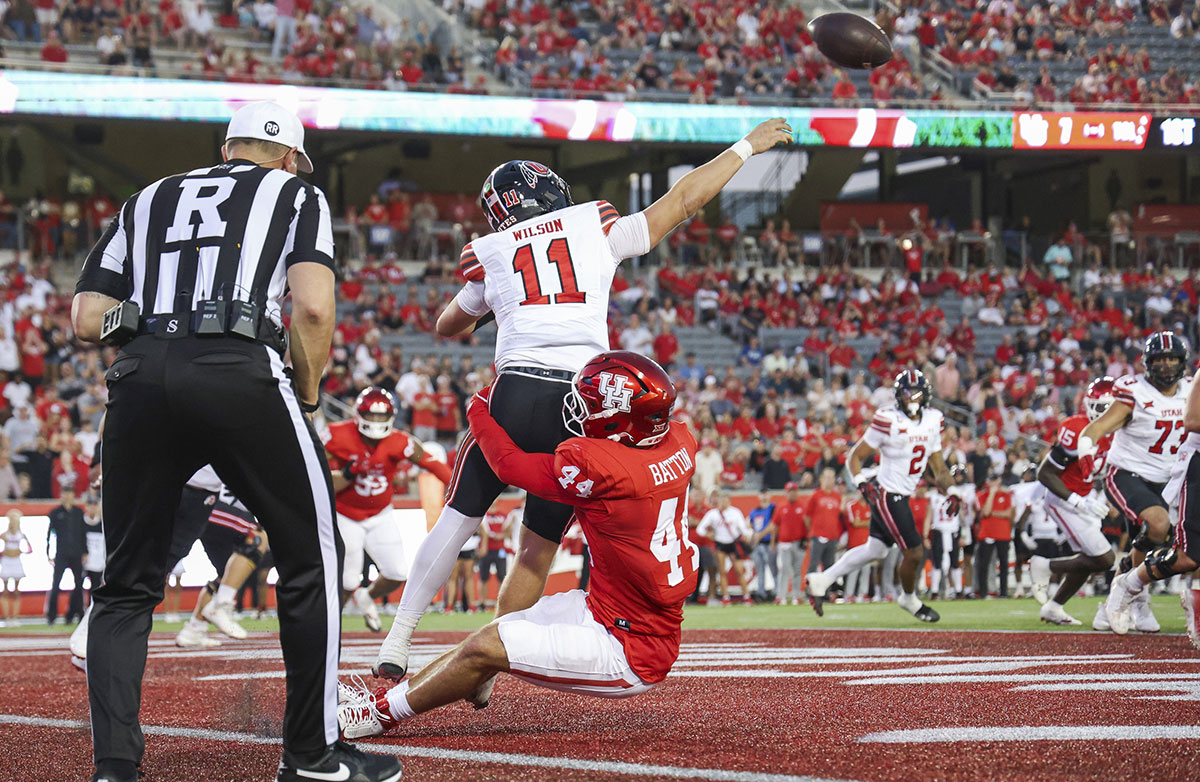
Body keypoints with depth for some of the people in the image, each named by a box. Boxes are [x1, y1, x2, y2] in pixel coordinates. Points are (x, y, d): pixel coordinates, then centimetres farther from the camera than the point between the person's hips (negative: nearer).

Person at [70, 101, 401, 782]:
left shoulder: (149, 201, 28)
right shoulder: (295, 195, 18)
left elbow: (87, 320, 18)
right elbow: (314, 307, 1)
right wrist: (308, 393, 15)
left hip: (141, 375, 4)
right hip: (240, 374, -4)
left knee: (128, 582, 13)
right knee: (311, 555, 11)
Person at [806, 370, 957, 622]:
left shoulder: (932, 420, 4)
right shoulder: (888, 421, -18)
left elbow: (936, 462, 15)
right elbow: (855, 457, -12)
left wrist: (950, 492, 4)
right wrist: (862, 483, -26)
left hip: (902, 496, 8)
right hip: (887, 495, -8)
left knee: (875, 549, 15)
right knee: (914, 552, -4)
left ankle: (821, 581, 25)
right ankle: (909, 599, 24)